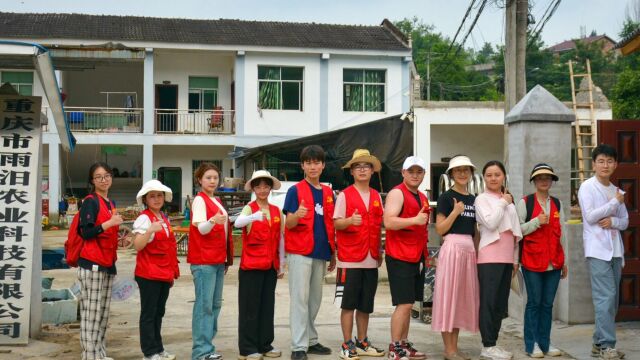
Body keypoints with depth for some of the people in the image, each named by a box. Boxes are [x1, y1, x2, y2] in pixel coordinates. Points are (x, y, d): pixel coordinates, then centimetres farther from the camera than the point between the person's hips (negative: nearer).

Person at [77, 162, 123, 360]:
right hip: (92, 264, -8)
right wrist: (110, 223, -22)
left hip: (108, 264, 8)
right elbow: (86, 233, -15)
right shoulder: (90, 202, -7)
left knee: (103, 312, 11)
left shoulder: (111, 204, 17)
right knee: (91, 312, -7)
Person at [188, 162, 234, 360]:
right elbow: (201, 228, -18)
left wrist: (228, 258, 16)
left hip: (219, 259, 9)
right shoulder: (199, 200, -7)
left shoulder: (217, 202, 17)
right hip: (203, 260, -9)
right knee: (204, 305, -9)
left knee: (215, 304, 10)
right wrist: (213, 221, -40)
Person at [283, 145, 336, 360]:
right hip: (300, 252, -5)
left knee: (315, 299, 12)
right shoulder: (295, 190, -2)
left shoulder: (328, 193, 13)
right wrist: (297, 215, -30)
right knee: (300, 299, -6)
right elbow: (288, 224, -7)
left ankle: (311, 340, 22)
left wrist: (333, 254, 16)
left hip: (321, 253, 5)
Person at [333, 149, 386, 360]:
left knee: (366, 305, 11)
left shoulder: (377, 196, 13)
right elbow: (336, 223, -8)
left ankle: (361, 343, 21)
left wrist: (379, 252, 14)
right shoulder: (345, 195, -1)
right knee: (348, 304, -1)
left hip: (371, 260, 5)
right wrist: (350, 221, -28)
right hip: (350, 259, -5)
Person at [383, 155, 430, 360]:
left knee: (408, 304, 11)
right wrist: (415, 220, -26)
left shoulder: (422, 198, 19)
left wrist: (425, 253, 24)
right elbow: (389, 222, -21)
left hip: (417, 257, 8)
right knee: (404, 304, -9)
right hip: (400, 258, -8)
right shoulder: (397, 193, -8)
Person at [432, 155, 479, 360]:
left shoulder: (473, 199, 16)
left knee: (463, 297, 8)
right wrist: (455, 212, -16)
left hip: (470, 249, 7)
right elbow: (440, 229, -8)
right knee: (449, 296, -4)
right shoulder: (446, 197, -3)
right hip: (452, 248, -7)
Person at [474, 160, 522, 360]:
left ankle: (493, 343, 15)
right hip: (489, 258, -7)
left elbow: (514, 232, 20)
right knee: (488, 302, -6)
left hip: (506, 258, 7)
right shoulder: (481, 199, -1)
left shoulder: (508, 200, 18)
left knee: (501, 303, 8)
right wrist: (503, 203, -7)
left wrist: (515, 258, 16)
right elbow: (490, 223, -17)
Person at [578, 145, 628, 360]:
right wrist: (616, 202, -6)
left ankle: (599, 343, 15)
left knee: (611, 299, 7)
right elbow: (590, 216, -11)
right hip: (597, 250, -7)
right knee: (605, 297, -13)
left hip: (615, 250, 7)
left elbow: (625, 221, 14)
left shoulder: (616, 191, 15)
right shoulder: (587, 187, -2)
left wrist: (613, 221, -8)